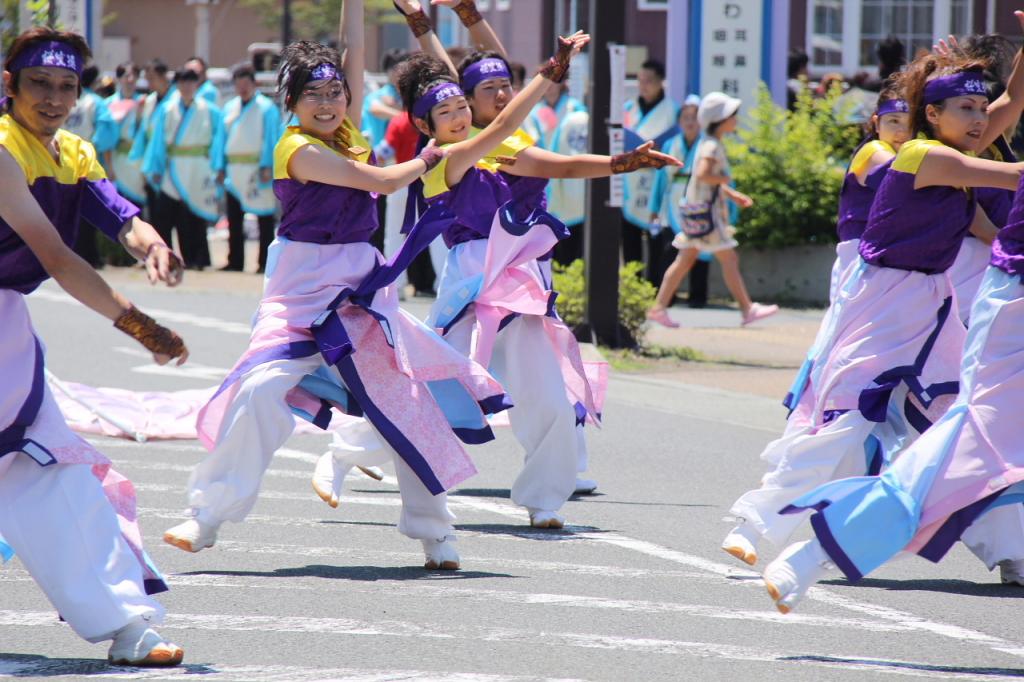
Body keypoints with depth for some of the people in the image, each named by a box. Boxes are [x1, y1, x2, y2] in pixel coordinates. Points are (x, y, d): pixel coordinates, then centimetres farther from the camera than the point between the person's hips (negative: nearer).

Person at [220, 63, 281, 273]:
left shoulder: (266, 108, -2)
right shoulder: (230, 108, 15)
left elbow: (271, 139, -8)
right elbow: (223, 137, 15)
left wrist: (267, 167, -17)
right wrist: (222, 167, 7)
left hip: (257, 170, -6)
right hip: (235, 172, 6)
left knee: (264, 219, -3)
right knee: (234, 219, 7)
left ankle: (265, 262, -2)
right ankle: (235, 261, 12)